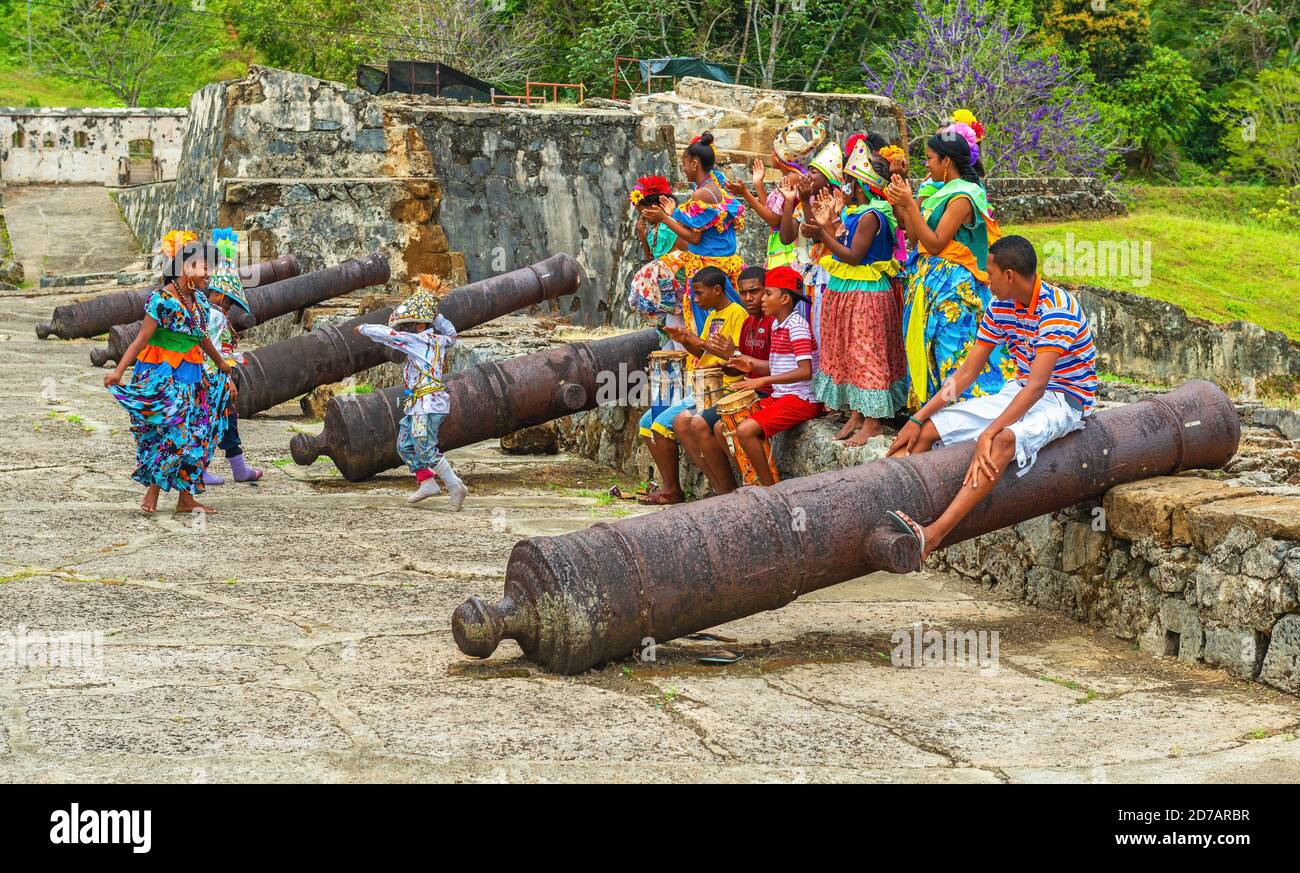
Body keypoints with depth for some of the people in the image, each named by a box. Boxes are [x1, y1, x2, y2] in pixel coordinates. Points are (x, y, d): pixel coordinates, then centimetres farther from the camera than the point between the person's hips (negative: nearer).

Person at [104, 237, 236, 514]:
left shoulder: (199, 299, 8)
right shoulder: (163, 300, -15)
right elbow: (142, 338, -17)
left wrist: (222, 365, 31)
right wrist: (119, 371, -23)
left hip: (190, 376, 8)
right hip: (161, 377, -8)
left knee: (195, 434, 6)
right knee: (174, 434, -12)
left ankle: (186, 497, 13)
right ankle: (152, 492, 1)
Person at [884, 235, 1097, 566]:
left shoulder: (1057, 310, -23)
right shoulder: (1000, 308, 2)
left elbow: (1036, 386, -33)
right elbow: (967, 372, 5)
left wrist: (988, 434, -42)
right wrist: (917, 418, -3)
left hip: (1063, 400, -9)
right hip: (1019, 392, 9)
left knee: (1005, 440, -40)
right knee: (928, 427, -6)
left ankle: (931, 537, -55)